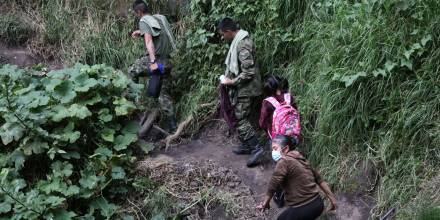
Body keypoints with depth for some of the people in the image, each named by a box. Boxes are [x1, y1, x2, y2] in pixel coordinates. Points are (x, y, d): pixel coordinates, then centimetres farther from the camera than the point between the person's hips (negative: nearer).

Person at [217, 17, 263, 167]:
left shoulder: (242, 44, -23)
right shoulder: (238, 40, 9)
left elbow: (248, 72, -26)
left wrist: (232, 82, -18)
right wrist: (228, 77, 10)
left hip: (245, 89, -10)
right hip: (241, 89, 10)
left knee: (241, 120, -9)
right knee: (239, 118, 16)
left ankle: (256, 148, -7)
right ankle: (246, 145, 26)